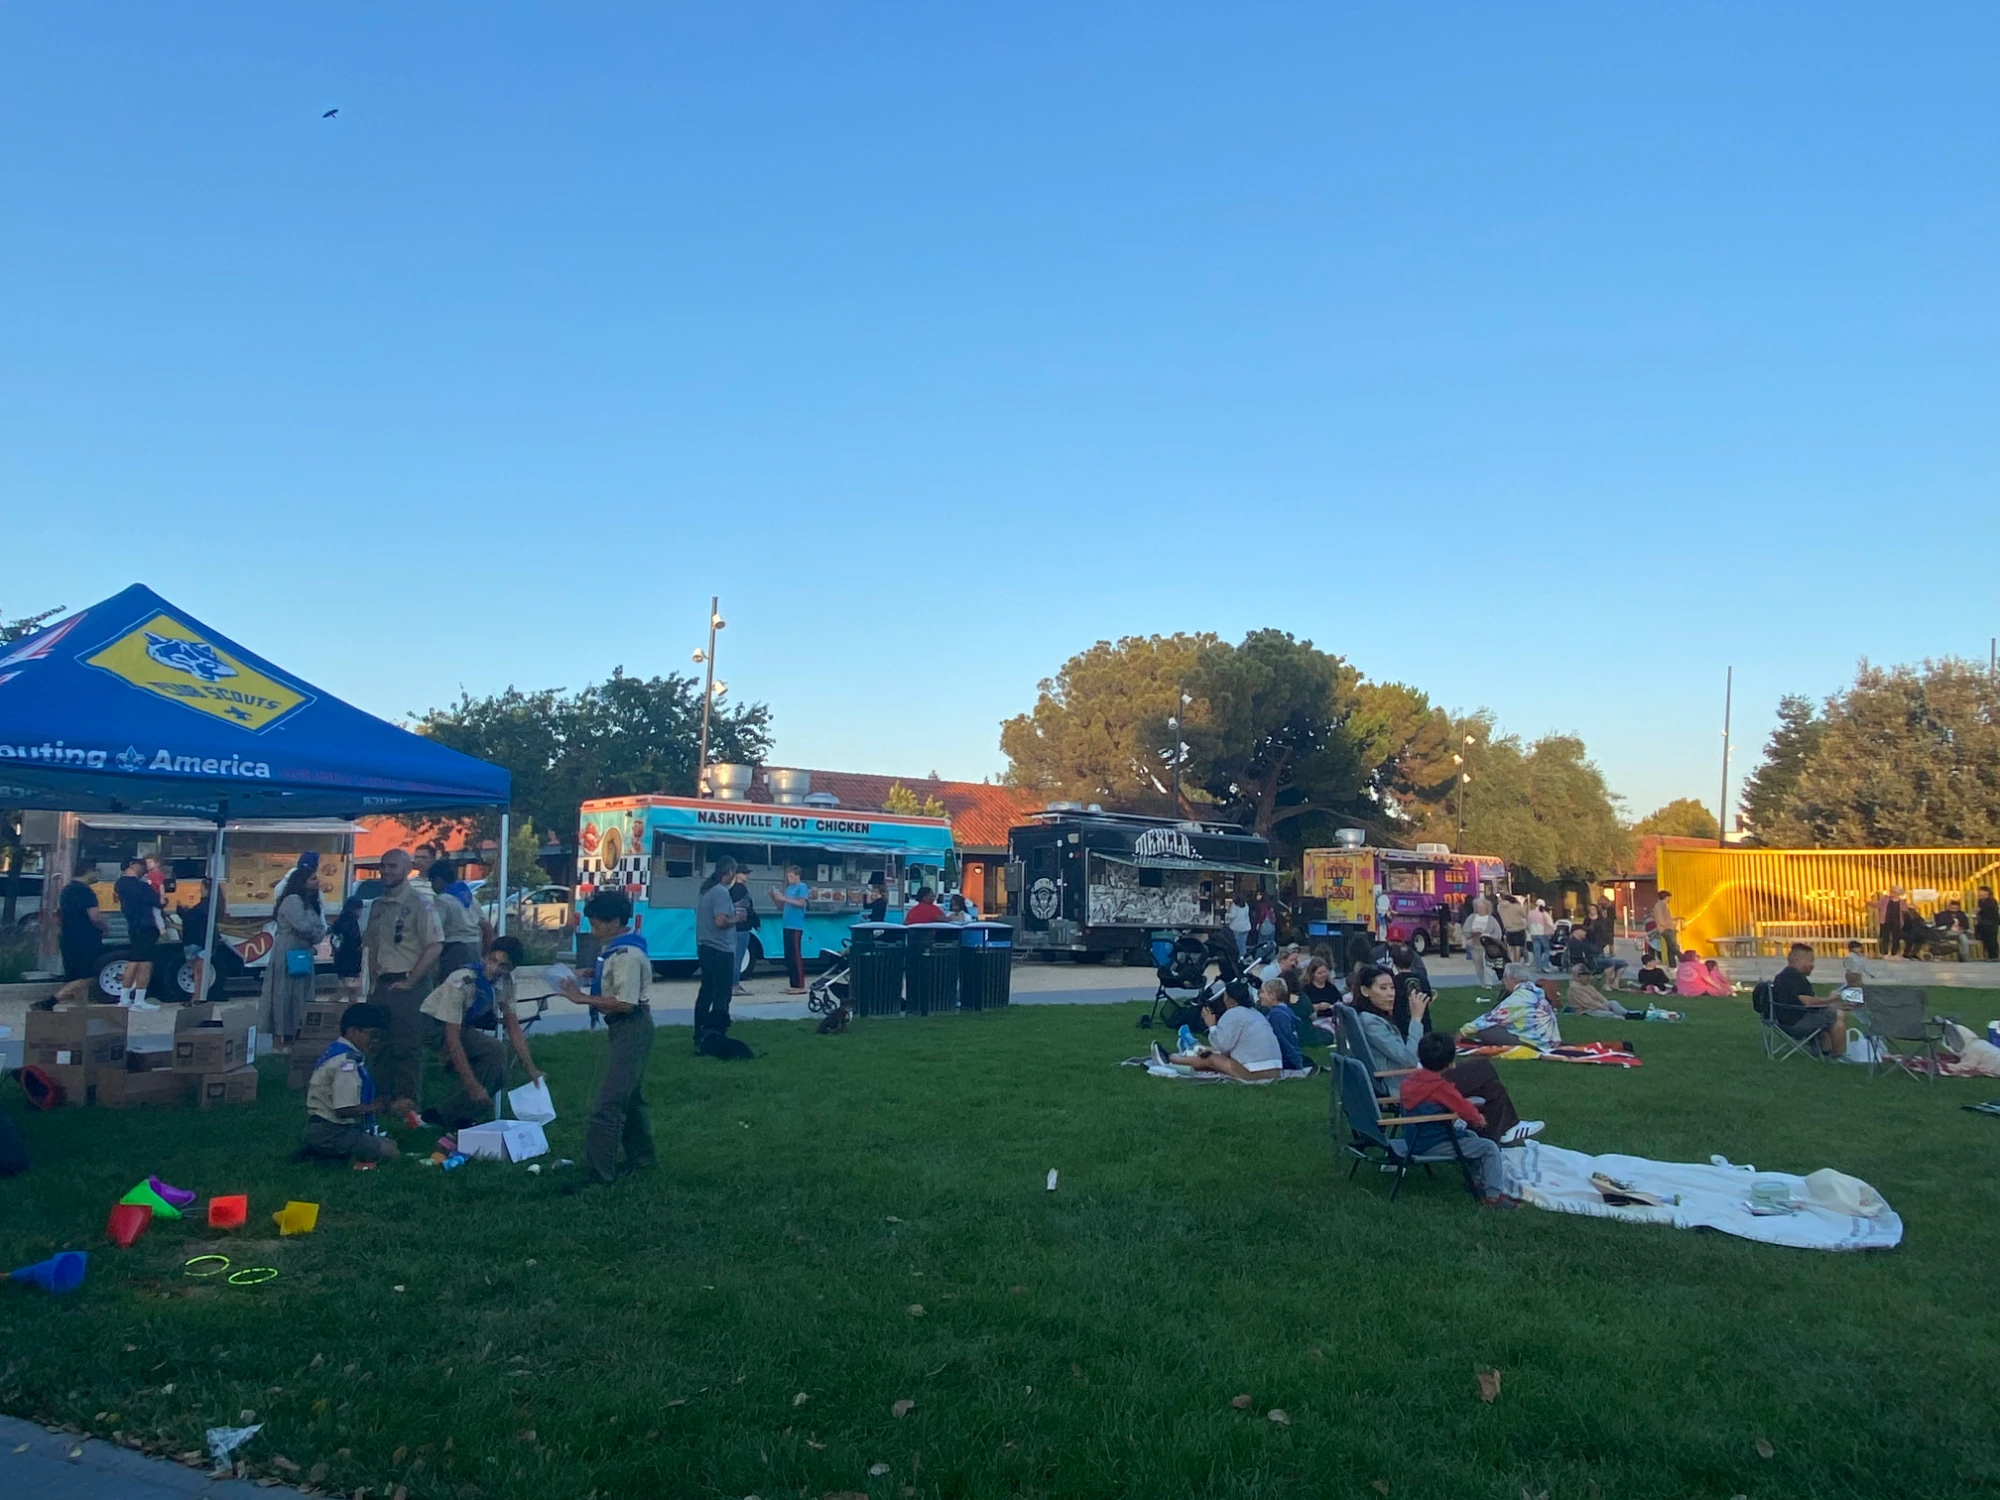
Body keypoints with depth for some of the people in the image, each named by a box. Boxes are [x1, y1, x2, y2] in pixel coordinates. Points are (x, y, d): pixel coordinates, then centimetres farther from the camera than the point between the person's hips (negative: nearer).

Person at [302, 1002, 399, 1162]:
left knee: (389, 1143, 13)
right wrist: (371, 1107, -8)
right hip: (331, 1132, -11)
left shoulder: (335, 1049, 9)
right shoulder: (347, 1062, -22)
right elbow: (343, 1110, -26)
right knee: (389, 1152, -15)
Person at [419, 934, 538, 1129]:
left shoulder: (505, 981, -11)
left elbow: (512, 1025, -3)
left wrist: (531, 1068, -11)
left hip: (463, 1025, 8)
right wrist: (473, 1085, -38)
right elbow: (452, 1038, -34)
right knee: (492, 1051, -28)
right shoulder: (462, 981, -32)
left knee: (498, 1076, -4)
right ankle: (450, 1116, -19)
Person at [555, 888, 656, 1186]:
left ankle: (598, 1173, -11)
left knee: (608, 1104, -12)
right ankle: (641, 1158, 35)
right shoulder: (618, 949, 9)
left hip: (631, 1029, -11)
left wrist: (582, 998, -22)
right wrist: (593, 974, 6)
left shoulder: (627, 955, -22)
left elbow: (625, 1003, -26)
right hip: (625, 1029, 11)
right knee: (630, 1098, 21)